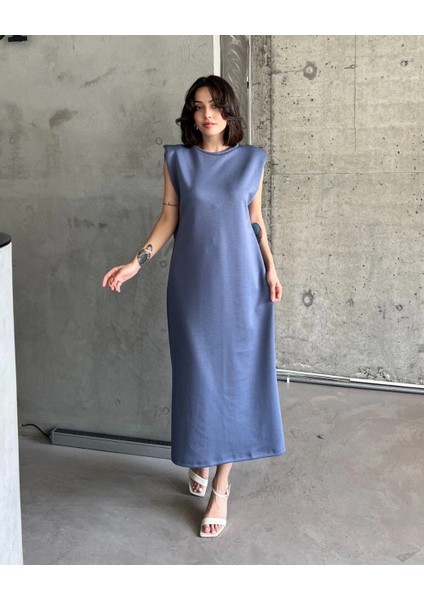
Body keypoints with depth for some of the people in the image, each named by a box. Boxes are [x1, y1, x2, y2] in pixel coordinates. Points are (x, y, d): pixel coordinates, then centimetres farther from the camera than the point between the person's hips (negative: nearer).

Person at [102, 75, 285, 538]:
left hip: (241, 281, 0)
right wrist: (136, 263, -7)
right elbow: (168, 219, 3)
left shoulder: (251, 160, 4)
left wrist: (270, 268, 0)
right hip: (193, 281, 0)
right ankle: (200, 458, 27)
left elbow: (256, 219, 8)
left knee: (236, 373, 0)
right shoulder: (177, 159, 3)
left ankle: (221, 486, 6)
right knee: (197, 373, 4)